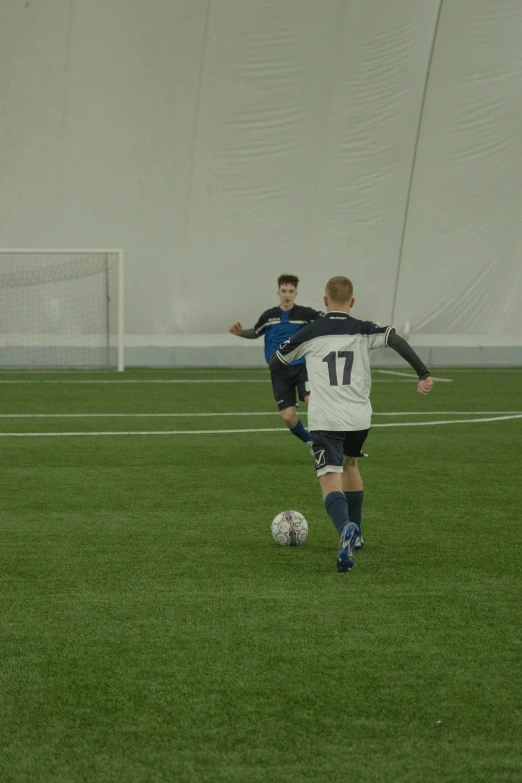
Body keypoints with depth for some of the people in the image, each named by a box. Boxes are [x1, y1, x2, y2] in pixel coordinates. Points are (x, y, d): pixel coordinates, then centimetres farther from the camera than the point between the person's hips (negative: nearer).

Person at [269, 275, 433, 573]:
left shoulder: (309, 333, 4)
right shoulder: (363, 330, 4)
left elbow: (275, 364, 13)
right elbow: (396, 340, -14)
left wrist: (293, 370, 35)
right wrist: (424, 374, -15)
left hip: (325, 420, -3)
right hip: (359, 417, 3)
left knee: (331, 481, -9)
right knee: (350, 463, 30)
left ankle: (346, 527, -41)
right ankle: (355, 534, 36)